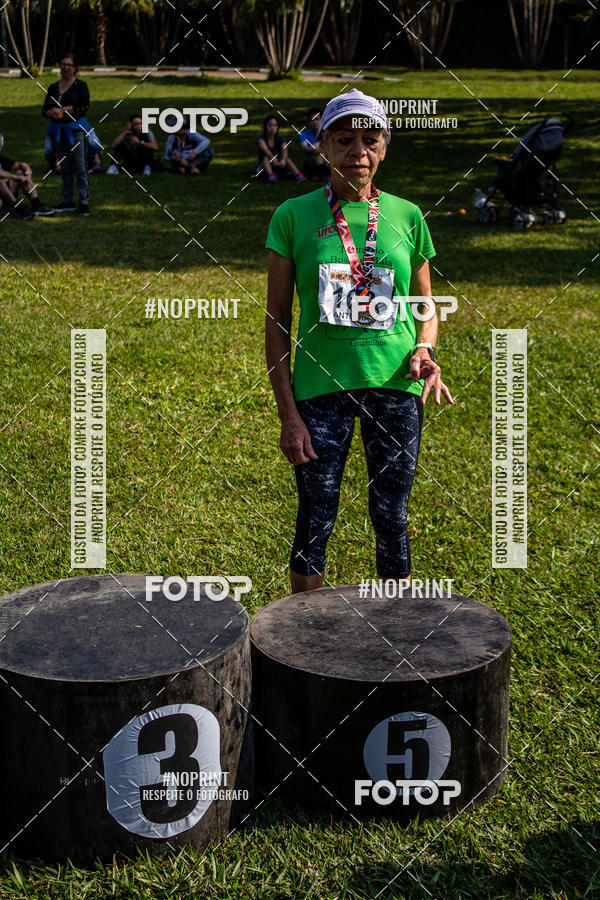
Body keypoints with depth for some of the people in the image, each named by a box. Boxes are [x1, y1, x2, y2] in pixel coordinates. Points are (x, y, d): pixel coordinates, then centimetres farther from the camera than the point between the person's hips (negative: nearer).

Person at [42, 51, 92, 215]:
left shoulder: (80, 86, 2)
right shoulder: (53, 88, 16)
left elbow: (85, 106, -11)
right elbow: (44, 110, 14)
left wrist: (62, 110, -14)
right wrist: (51, 113, -10)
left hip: (76, 129, -5)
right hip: (57, 130, 5)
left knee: (80, 167, -9)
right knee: (64, 167, 8)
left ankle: (84, 202, -7)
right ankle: (68, 201, 14)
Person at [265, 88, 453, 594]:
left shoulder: (406, 216, 6)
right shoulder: (294, 217, -1)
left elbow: (426, 305, 15)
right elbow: (277, 320, 0)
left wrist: (424, 352, -8)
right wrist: (288, 412, -5)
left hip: (395, 384, 2)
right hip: (321, 385, -1)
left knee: (392, 519, 9)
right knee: (316, 520, 5)